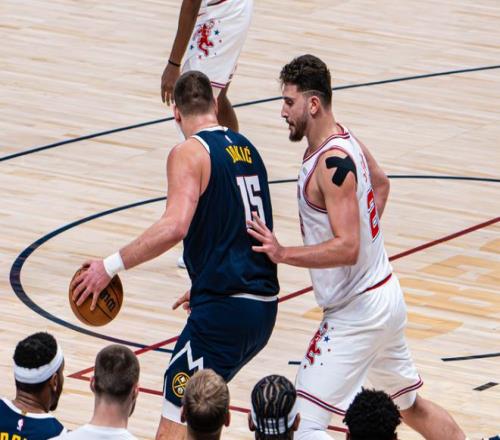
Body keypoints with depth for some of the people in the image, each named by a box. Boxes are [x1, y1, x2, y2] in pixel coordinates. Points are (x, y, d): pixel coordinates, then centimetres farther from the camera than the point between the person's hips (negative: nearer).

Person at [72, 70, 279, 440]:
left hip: (224, 312, -9)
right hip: (264, 308, 9)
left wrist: (112, 266, -18)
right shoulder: (246, 149, 17)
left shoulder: (190, 153, -8)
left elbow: (175, 227, -24)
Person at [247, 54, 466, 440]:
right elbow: (380, 183, 26)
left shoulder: (332, 163, -24)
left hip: (356, 313, -10)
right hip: (384, 293, 10)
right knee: (409, 403, 26)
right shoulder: (345, 139, 5)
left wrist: (283, 254, -29)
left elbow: (346, 248, -30)